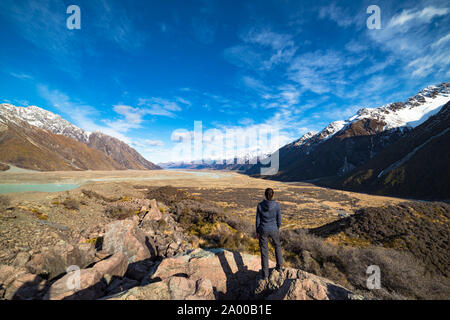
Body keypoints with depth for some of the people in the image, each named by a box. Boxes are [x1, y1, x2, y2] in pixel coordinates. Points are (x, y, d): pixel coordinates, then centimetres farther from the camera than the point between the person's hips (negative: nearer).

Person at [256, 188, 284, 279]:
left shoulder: (260, 205, -18)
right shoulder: (277, 205, -19)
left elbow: (258, 220, -9)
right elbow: (279, 220, -8)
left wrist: (257, 231, 6)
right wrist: (277, 229, 13)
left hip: (263, 231, 0)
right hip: (273, 230, 0)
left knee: (264, 252, 17)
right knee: (277, 245, 32)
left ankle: (265, 274, 27)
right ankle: (279, 266, 44)